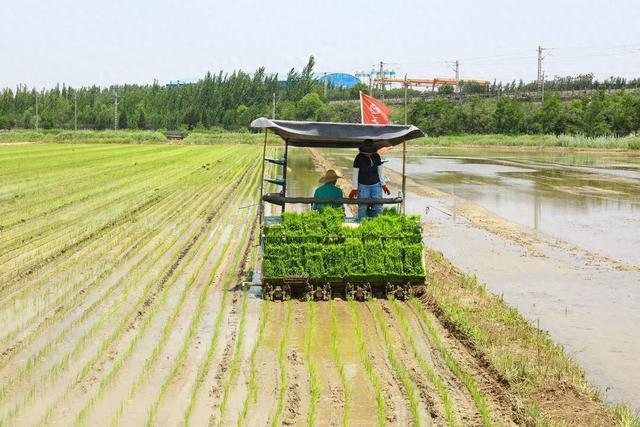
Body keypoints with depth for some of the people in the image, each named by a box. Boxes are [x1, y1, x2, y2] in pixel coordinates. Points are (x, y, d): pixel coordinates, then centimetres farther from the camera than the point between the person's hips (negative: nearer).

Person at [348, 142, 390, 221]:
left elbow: (380, 171, 11)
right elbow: (355, 174, -7)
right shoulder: (359, 158, -10)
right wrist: (354, 188, -8)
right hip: (363, 186, -3)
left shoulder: (376, 157, 1)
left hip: (376, 185, 3)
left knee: (378, 207, 1)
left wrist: (383, 184, 11)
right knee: (362, 207, -2)